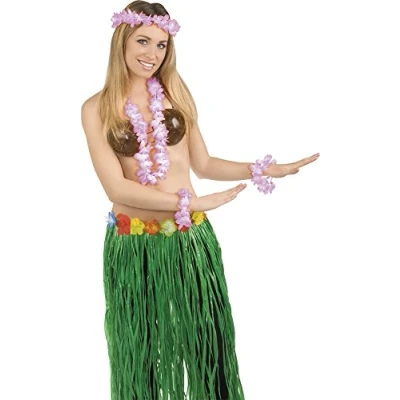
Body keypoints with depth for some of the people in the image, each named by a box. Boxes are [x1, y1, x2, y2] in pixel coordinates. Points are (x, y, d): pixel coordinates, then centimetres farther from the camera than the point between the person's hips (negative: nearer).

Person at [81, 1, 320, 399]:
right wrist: (194, 203, -19)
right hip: (133, 245, -2)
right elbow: (117, 188, -13)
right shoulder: (97, 108, -4)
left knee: (209, 345, 9)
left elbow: (203, 164, 9)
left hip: (191, 239, 2)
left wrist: (265, 170, 1)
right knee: (139, 353, 13)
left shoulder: (175, 92, 5)